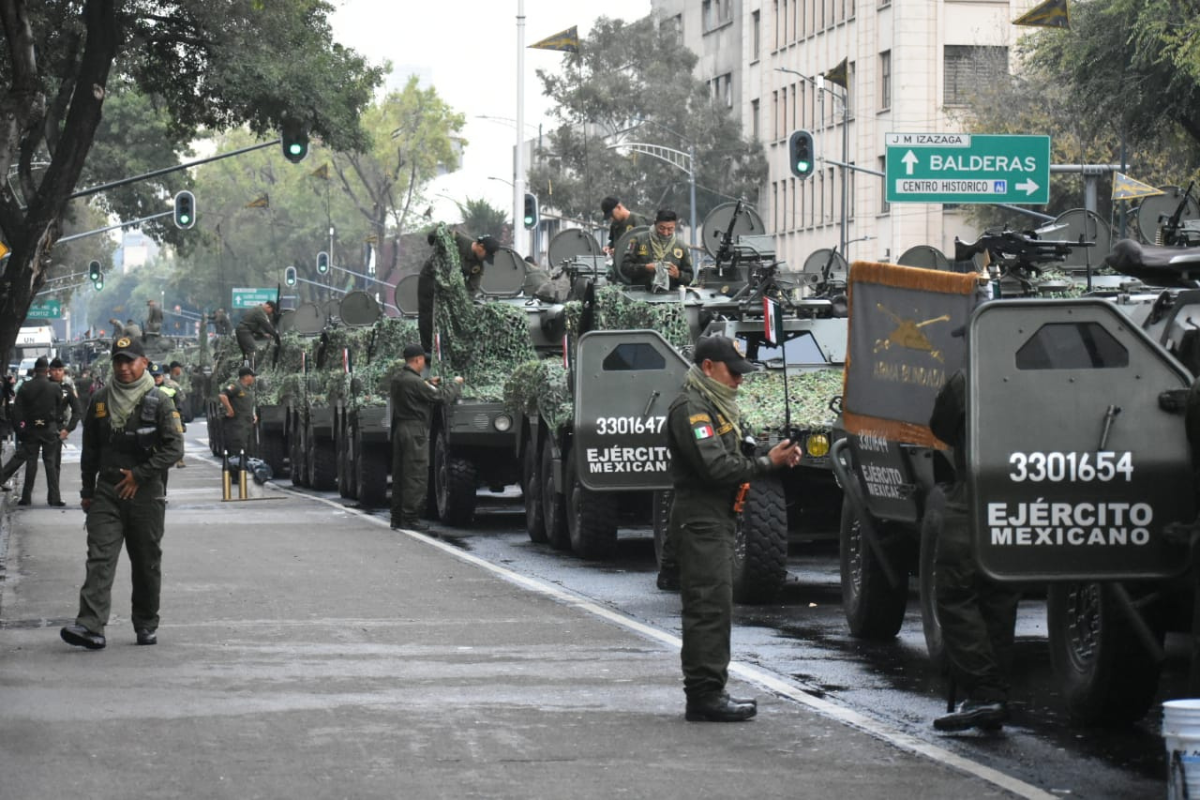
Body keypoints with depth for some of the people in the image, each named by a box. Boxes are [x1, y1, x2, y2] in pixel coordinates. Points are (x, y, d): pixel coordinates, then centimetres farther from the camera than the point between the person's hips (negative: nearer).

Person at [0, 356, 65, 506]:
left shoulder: (25, 387, -3)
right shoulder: (55, 388, -6)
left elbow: (17, 410, -4)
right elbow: (59, 411, 1)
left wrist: (20, 429, 0)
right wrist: (59, 429, 12)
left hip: (30, 430, 1)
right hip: (50, 430, -1)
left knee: (30, 462, 7)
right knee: (51, 463, 3)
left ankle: (26, 497, 8)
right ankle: (54, 498, 2)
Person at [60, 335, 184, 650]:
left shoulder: (159, 402, -1)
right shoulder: (100, 402, 10)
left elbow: (174, 447, -8)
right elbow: (90, 449, 17)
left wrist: (139, 475, -13)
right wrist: (87, 491, 14)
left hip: (146, 493, -2)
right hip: (107, 491, 2)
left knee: (146, 562, 7)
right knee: (100, 556, -11)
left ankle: (147, 625, 20)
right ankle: (91, 626, -21)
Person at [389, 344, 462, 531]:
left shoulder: (397, 381, 10)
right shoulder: (415, 382, -16)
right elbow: (441, 396, -13)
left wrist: (430, 384, 21)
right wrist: (456, 384, 3)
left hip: (399, 429, 9)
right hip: (415, 431, -9)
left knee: (399, 474, 12)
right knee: (416, 475, -5)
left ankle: (397, 517, 15)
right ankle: (410, 517, -6)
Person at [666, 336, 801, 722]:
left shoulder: (716, 406, 21)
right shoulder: (691, 407, -13)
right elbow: (714, 466, -21)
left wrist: (772, 457, 4)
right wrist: (767, 463, -16)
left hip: (717, 519, 11)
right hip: (700, 519, -11)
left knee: (716, 607, 12)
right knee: (709, 607, -12)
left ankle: (710, 692, 17)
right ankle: (704, 694, -12)